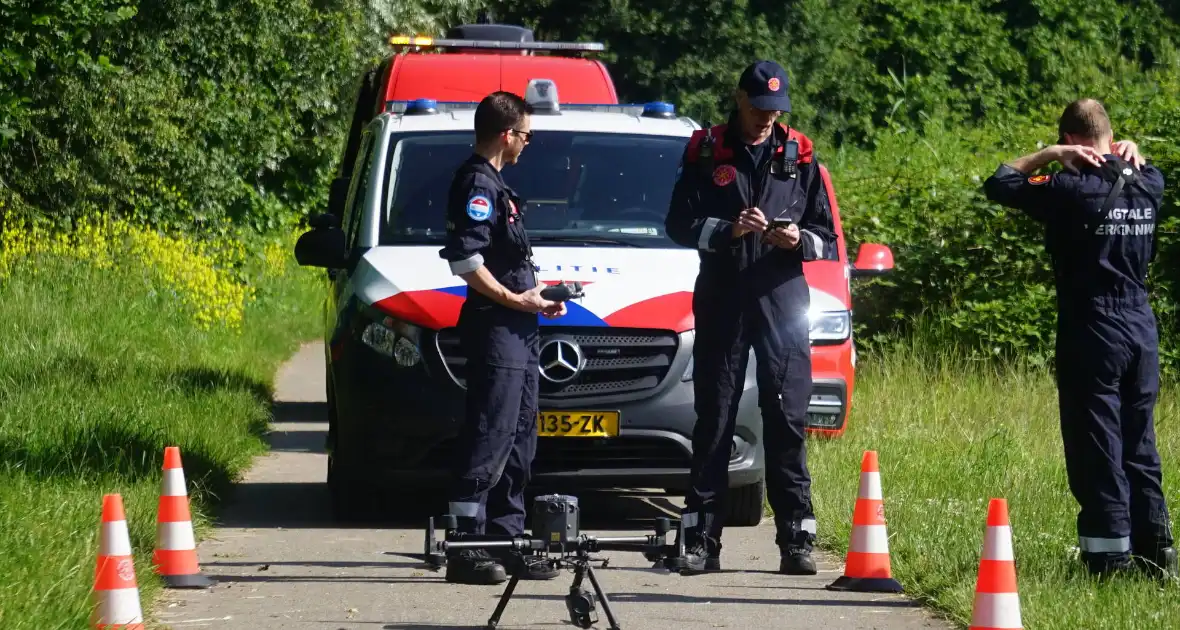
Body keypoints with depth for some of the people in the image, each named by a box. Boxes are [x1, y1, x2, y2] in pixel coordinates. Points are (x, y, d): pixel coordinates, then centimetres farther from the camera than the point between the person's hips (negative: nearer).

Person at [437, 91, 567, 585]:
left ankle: (506, 541, 19)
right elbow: (464, 258, -23)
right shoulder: (476, 184, -12)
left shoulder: (492, 185, 21)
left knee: (518, 441, 13)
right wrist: (513, 299, -17)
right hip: (494, 328, -11)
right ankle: (466, 549, -14)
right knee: (489, 438, -13)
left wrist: (533, 299, 16)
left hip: (518, 332, 11)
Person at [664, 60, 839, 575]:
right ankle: (702, 541, 2)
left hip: (782, 300, 0)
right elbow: (679, 224, 2)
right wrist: (728, 230, -15)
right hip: (721, 300, 0)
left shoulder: (799, 156, 9)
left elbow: (829, 239, 11)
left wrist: (799, 240, -11)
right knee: (713, 421, 1)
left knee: (787, 421, -4)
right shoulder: (706, 152, 6)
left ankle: (796, 541, -3)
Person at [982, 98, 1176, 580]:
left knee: (1096, 448, -1)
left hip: (1091, 332, -6)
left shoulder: (1072, 191, -13)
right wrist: (1129, 154, 13)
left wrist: (1048, 156, 0)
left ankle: (1109, 553, -3)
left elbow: (999, 185, -4)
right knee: (1139, 445, 14)